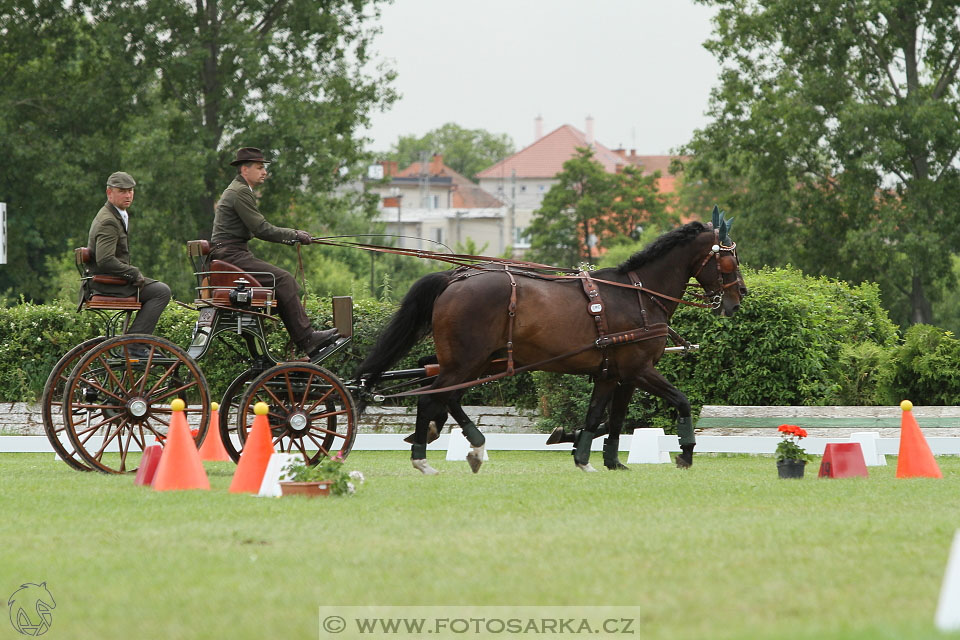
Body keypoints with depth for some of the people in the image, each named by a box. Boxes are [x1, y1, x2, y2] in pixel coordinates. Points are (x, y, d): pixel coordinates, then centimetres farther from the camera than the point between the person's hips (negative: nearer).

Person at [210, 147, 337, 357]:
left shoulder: (239, 190, 21)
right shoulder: (240, 192, -13)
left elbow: (258, 228, 24)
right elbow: (261, 229, -17)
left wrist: (290, 237, 14)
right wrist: (294, 235, -9)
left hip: (233, 254, 11)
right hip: (231, 255, -11)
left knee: (285, 281, 6)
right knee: (283, 280, -18)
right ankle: (306, 339, -19)